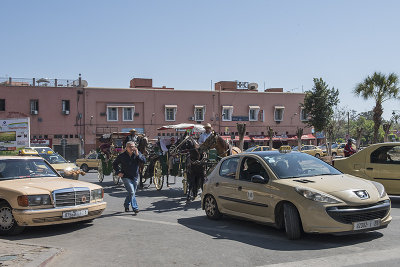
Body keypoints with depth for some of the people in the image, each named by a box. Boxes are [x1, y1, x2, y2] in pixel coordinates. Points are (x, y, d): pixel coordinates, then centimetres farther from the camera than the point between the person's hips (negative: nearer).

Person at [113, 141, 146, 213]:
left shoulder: (137, 153, 1)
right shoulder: (122, 156, -3)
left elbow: (144, 161, -12)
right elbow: (114, 164, 8)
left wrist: (137, 155, -22)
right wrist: (118, 172, -4)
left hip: (135, 177, 3)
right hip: (126, 177, -3)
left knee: (132, 193, 14)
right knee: (131, 192, -15)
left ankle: (126, 205, 36)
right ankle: (135, 208, -8)